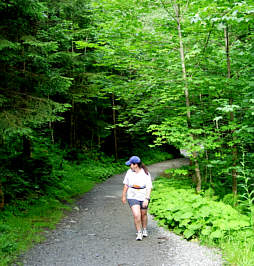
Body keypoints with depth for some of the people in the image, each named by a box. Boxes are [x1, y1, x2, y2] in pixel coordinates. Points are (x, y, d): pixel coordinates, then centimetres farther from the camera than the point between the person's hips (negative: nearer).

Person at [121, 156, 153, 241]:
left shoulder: (145, 174, -13)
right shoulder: (129, 172, -5)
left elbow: (149, 187, -13)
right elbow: (126, 185, 7)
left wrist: (146, 199, -21)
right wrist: (123, 196, 11)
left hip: (144, 197, 0)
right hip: (133, 197, 1)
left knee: (143, 214, 15)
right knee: (136, 215, -14)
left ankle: (144, 230, 40)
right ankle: (139, 233, 3)